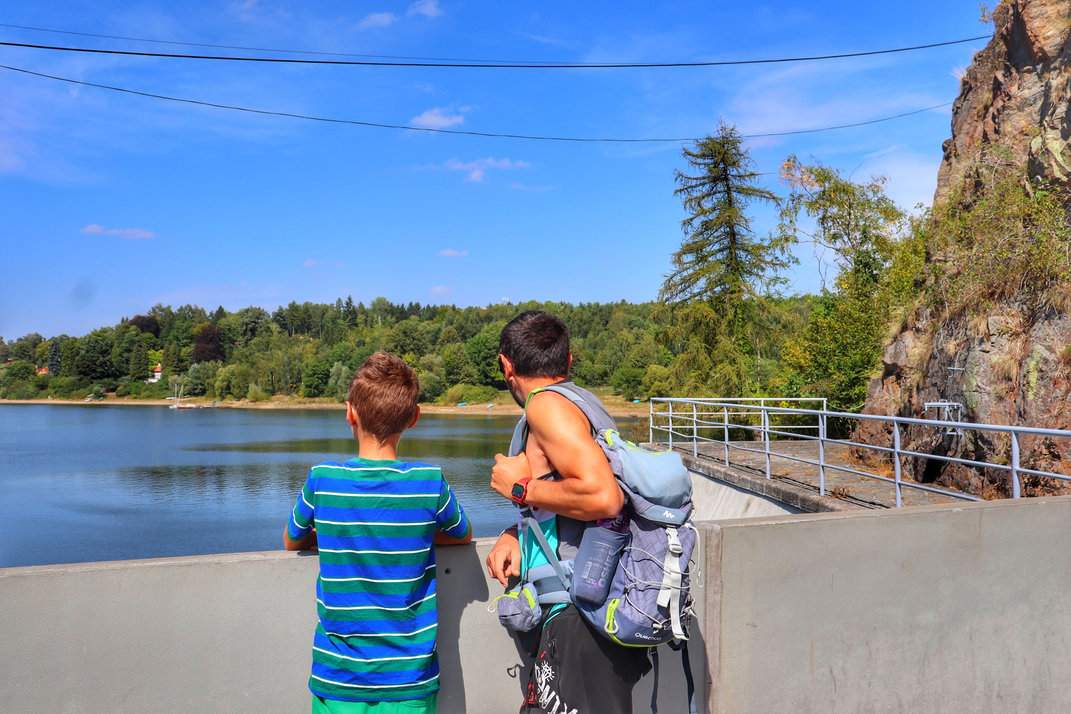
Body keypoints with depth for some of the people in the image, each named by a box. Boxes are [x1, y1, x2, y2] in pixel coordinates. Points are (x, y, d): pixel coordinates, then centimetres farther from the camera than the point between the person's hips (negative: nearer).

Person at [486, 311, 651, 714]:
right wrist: (514, 534, 7)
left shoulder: (547, 404, -14)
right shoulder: (582, 402, 13)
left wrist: (520, 488, -13)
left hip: (579, 619, -9)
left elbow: (603, 497, -27)